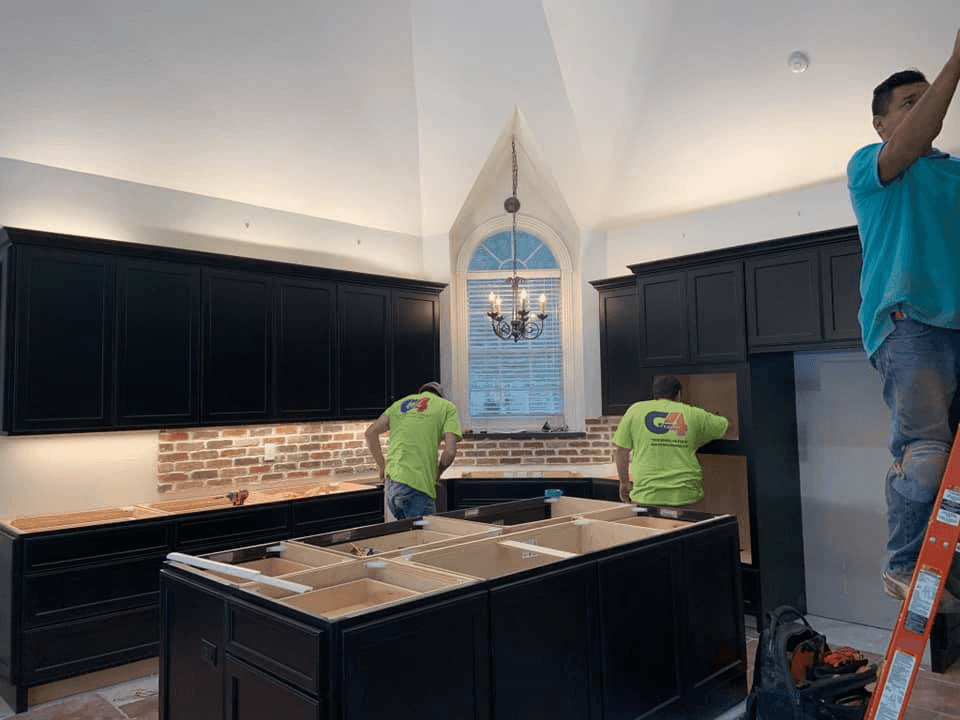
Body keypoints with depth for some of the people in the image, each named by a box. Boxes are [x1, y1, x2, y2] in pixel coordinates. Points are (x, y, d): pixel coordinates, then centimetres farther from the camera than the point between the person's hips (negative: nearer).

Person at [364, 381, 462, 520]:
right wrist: (437, 472, 15)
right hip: (416, 486, -5)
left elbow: (370, 433, 14)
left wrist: (382, 468, 18)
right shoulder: (448, 407, 9)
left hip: (391, 482, 5)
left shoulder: (401, 403, 22)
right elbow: (450, 451, -3)